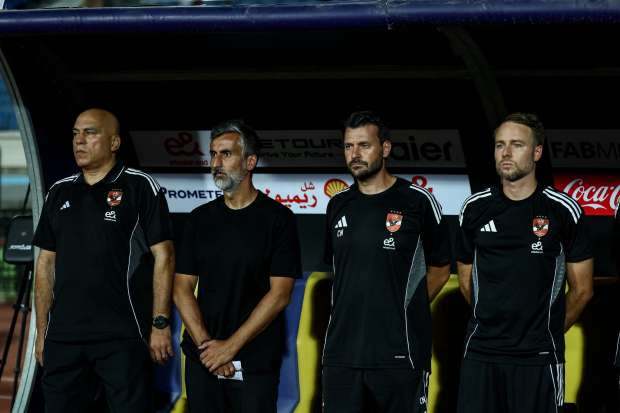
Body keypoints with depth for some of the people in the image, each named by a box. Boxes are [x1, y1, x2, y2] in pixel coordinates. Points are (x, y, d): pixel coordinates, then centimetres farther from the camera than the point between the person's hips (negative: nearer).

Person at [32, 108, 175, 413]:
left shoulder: (140, 187, -1)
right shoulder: (59, 193, 14)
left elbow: (163, 256, -4)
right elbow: (46, 263, 16)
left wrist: (160, 324, -11)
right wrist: (41, 330, 11)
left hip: (123, 338, -5)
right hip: (63, 337, 5)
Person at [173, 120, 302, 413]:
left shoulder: (278, 218, -4)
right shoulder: (200, 218, 8)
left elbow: (280, 294, -9)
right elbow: (182, 288, 5)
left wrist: (230, 346, -13)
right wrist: (205, 344, -9)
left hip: (256, 363, -3)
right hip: (202, 360, 3)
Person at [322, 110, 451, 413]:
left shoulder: (417, 201, -3)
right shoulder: (338, 205, 11)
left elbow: (440, 269, 4)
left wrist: (408, 309, 0)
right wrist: (355, 310, 13)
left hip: (400, 354, -4)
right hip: (342, 351, 4)